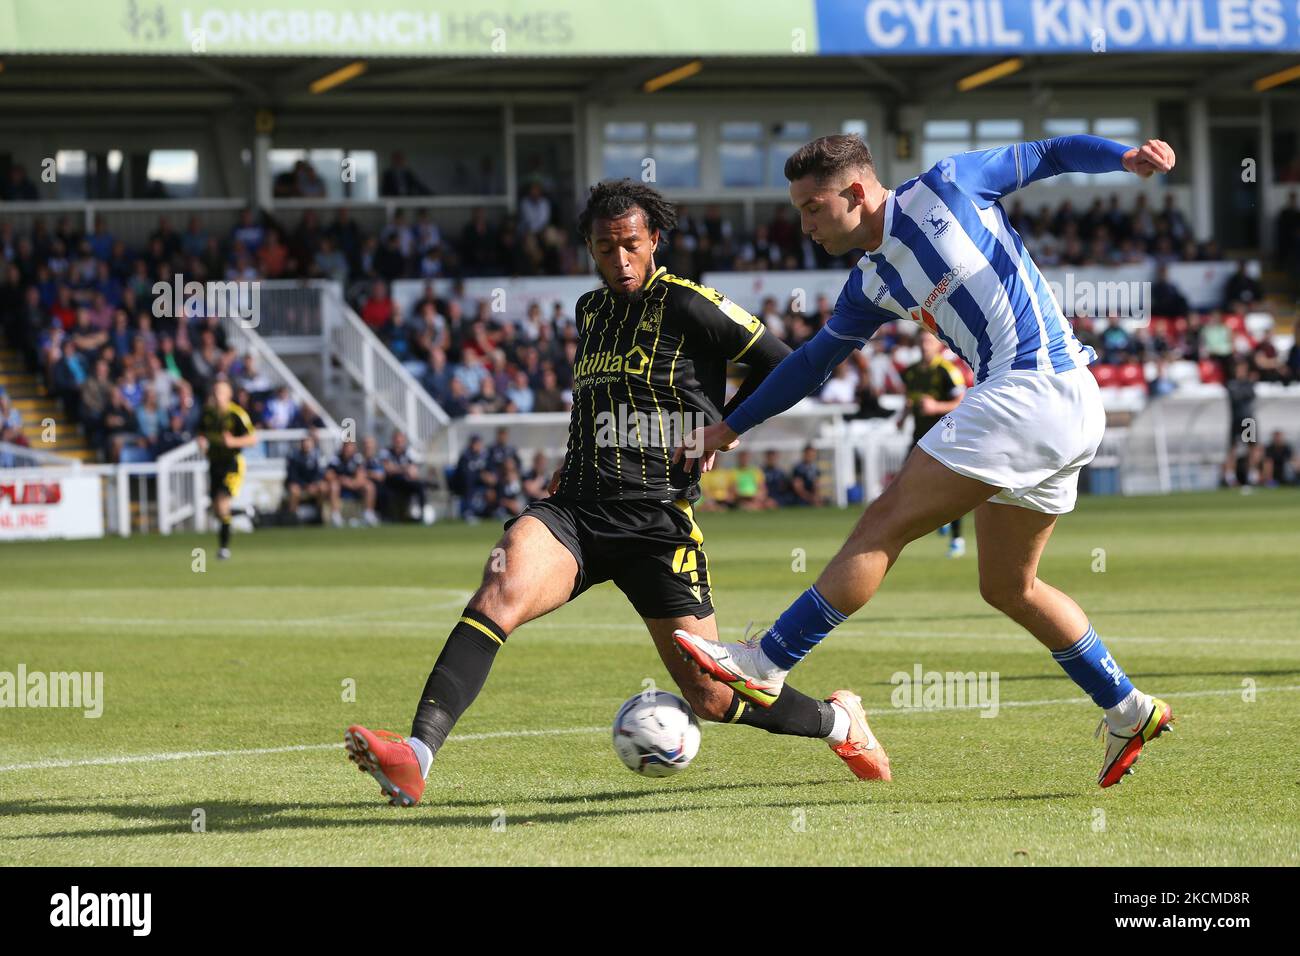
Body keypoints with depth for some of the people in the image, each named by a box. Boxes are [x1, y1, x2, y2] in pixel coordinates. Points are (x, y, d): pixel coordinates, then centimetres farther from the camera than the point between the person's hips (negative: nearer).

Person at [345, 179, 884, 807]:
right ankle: (415, 756, -44)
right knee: (500, 590, -29)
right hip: (575, 511, 4)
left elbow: (780, 367, 3)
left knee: (712, 697, 1)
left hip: (658, 519, -4)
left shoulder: (688, 306, -4)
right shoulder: (590, 310, 16)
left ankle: (839, 721, 31)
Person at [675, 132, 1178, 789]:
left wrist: (1125, 156, -10)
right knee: (1008, 588, 15)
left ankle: (764, 665, -5)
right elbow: (815, 360, 28)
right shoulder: (872, 284, 17)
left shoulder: (944, 187, -2)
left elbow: (1047, 155, 6)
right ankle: (1127, 712, 23)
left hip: (1033, 386, -9)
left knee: (885, 525, -7)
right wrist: (731, 427, 30)